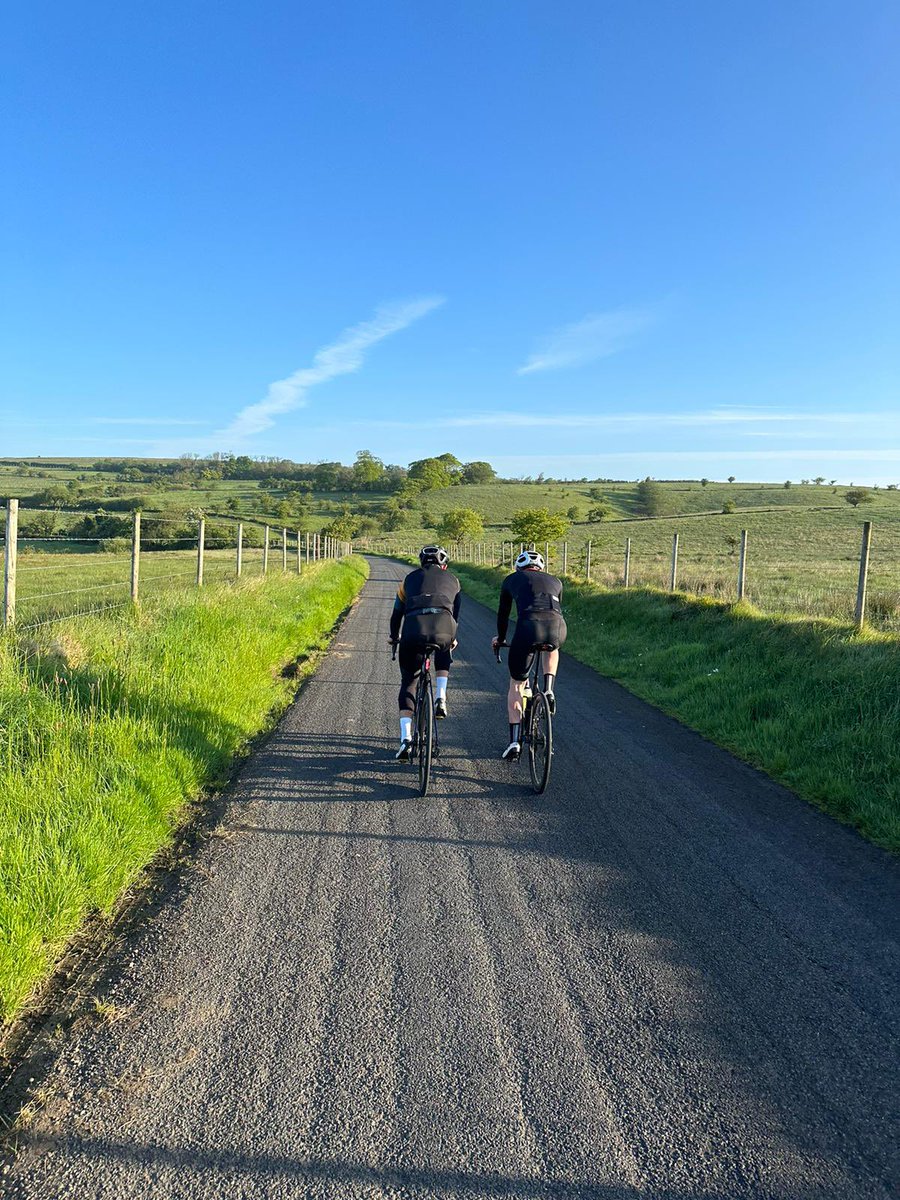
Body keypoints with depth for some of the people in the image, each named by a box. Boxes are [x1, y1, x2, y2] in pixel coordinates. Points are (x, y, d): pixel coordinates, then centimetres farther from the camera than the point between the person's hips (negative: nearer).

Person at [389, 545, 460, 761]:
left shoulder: (411, 578, 28)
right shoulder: (452, 579, 28)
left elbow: (397, 613, 33)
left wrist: (394, 637, 50)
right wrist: (452, 639, 53)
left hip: (413, 630, 0)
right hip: (443, 630, 0)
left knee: (408, 682, 16)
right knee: (443, 655, 37)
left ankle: (405, 738, 3)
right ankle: (440, 699, 18)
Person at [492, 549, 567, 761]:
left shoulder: (511, 580, 28)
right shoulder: (555, 581, 33)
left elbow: (503, 613, 37)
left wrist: (500, 638, 55)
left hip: (528, 626, -2)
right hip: (558, 628, 2)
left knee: (516, 685, 16)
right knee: (552, 649, 41)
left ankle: (514, 742, 9)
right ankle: (549, 690, 18)